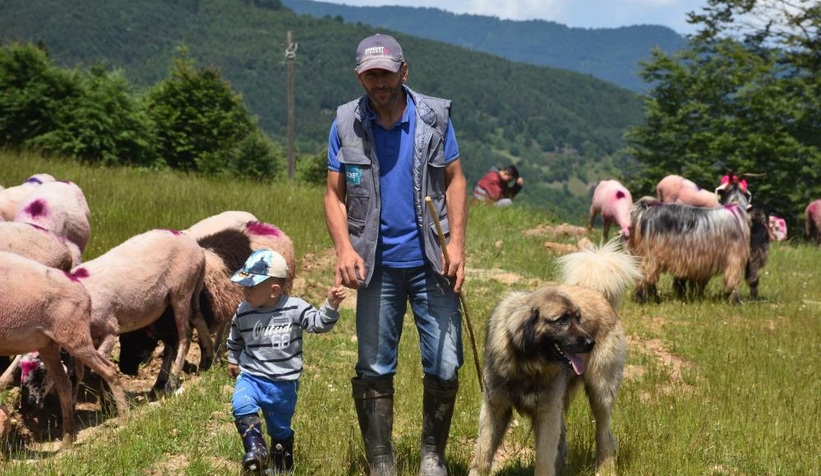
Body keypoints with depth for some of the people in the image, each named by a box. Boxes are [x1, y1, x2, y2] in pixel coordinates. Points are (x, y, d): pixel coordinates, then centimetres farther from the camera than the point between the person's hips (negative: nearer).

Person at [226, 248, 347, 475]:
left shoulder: (295, 308, -12)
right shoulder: (243, 313, -3)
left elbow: (318, 323, -9)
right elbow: (235, 338, 16)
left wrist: (331, 305, -25)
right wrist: (233, 360, 27)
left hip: (284, 384, -1)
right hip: (250, 377, 1)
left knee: (280, 429, 15)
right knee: (241, 406, -31)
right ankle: (256, 448, -21)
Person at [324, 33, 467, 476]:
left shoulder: (434, 116, -2)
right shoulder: (346, 124, -1)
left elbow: (454, 181, 1)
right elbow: (335, 194, 0)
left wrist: (456, 243, -10)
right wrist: (344, 249, -15)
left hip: (431, 261, 0)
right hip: (377, 265, 1)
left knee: (444, 367, 0)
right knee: (373, 371, 5)